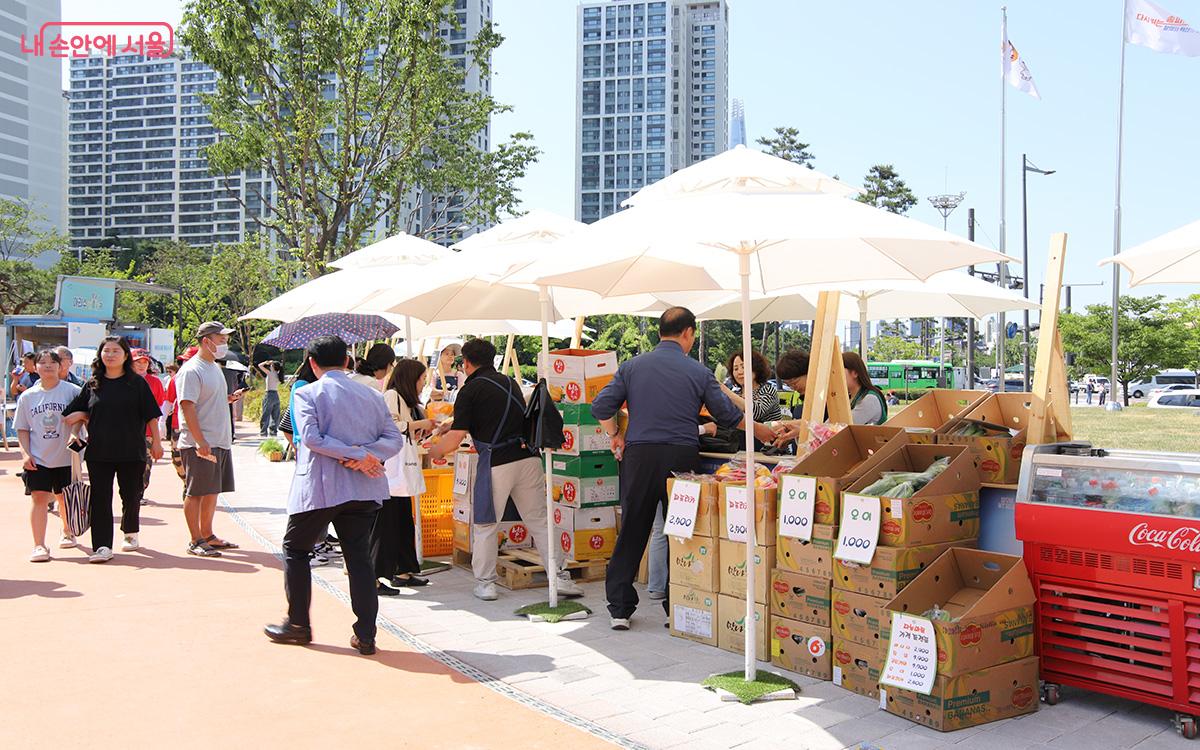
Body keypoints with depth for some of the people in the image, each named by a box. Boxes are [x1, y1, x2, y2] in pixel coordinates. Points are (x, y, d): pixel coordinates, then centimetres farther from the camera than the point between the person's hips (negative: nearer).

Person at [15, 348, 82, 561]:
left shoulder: (73, 391, -4)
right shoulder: (27, 396, 3)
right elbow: (22, 429, 8)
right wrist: (25, 453, -3)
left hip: (66, 456, 0)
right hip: (37, 458, 1)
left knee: (65, 498, 13)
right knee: (39, 498, -7)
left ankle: (67, 532, 38)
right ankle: (39, 545, -5)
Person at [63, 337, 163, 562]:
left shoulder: (137, 383, 1)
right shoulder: (92, 385, 7)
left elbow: (151, 415, 1)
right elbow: (69, 416, 12)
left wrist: (156, 441, -1)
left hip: (132, 451, -1)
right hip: (98, 452, 2)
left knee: (132, 496, 8)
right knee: (100, 499, -3)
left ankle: (131, 534, 32)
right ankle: (102, 546, -3)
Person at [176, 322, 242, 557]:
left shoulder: (214, 367, 17)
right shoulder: (191, 370, -12)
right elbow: (187, 406, -19)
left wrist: (229, 398, 8)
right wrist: (200, 441, -23)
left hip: (220, 441, 9)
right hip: (199, 444, -9)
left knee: (212, 491, 15)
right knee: (195, 492, -1)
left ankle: (208, 536, 25)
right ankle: (195, 542, 5)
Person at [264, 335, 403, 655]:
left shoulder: (308, 393, -4)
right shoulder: (370, 395, 9)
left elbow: (311, 437, -18)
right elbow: (394, 439, 2)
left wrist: (359, 455, -17)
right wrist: (363, 455, -12)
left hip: (318, 489, -4)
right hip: (363, 489, 4)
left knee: (296, 549, 16)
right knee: (358, 555, 9)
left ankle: (298, 624, 21)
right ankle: (365, 635, 6)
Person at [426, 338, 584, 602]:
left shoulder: (470, 390, -2)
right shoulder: (510, 383, 18)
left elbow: (457, 435, -9)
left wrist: (435, 451, 12)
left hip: (496, 462, -5)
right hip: (528, 457, 5)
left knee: (484, 525, 11)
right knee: (539, 521, 11)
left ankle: (485, 583, 16)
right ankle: (559, 577, 8)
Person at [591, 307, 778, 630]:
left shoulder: (632, 366, 5)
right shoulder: (698, 372, 1)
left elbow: (601, 406, 0)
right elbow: (728, 415, 9)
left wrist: (615, 437, 15)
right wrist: (759, 431, 25)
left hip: (639, 456, 2)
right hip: (681, 458, -1)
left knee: (631, 534, 8)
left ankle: (619, 609, 10)